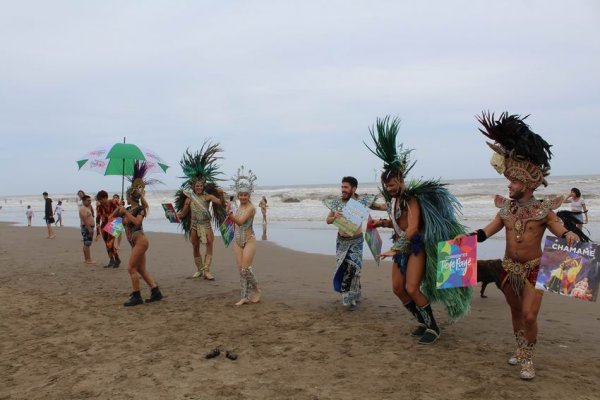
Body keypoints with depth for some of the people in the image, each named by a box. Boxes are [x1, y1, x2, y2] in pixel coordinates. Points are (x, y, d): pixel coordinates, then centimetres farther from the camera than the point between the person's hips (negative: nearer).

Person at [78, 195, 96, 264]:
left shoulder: (87, 208, 20)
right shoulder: (83, 208, -13)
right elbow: (85, 220, -22)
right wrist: (89, 229, -26)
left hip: (89, 227, 11)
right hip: (87, 228, -11)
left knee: (86, 244, 13)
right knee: (87, 244, -10)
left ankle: (86, 259, 18)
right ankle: (88, 259, -11)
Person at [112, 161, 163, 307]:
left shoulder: (140, 209, -8)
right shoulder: (128, 209, 14)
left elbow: (137, 222, -24)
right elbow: (113, 215, 20)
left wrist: (126, 212, -18)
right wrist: (119, 208, 2)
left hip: (140, 241, -9)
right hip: (135, 243, 9)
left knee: (131, 268, -10)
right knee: (141, 269, 9)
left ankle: (136, 297, -5)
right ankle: (156, 292, 10)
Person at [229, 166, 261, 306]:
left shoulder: (250, 208, -14)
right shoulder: (239, 207, 10)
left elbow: (240, 221, -28)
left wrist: (230, 213, -39)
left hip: (249, 240, -7)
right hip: (237, 241, 7)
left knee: (246, 269, -8)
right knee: (240, 270, 6)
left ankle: (256, 291, 15)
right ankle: (245, 297, 14)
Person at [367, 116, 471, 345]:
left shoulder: (411, 198, -18)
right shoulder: (393, 199, 7)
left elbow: (412, 228, -27)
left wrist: (395, 249, -31)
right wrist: (381, 223, 5)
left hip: (416, 246, -9)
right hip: (402, 246, 9)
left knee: (412, 288, -14)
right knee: (398, 288, 8)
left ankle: (433, 327, 4)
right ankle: (422, 321, 24)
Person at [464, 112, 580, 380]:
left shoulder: (543, 209, -11)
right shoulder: (506, 208, 0)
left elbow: (558, 229, -16)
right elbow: (486, 232, 2)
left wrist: (569, 235, -38)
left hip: (534, 268, -4)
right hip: (509, 268, 4)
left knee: (529, 315, -10)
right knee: (515, 311, 16)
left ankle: (528, 359, 10)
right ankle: (520, 350, 35)